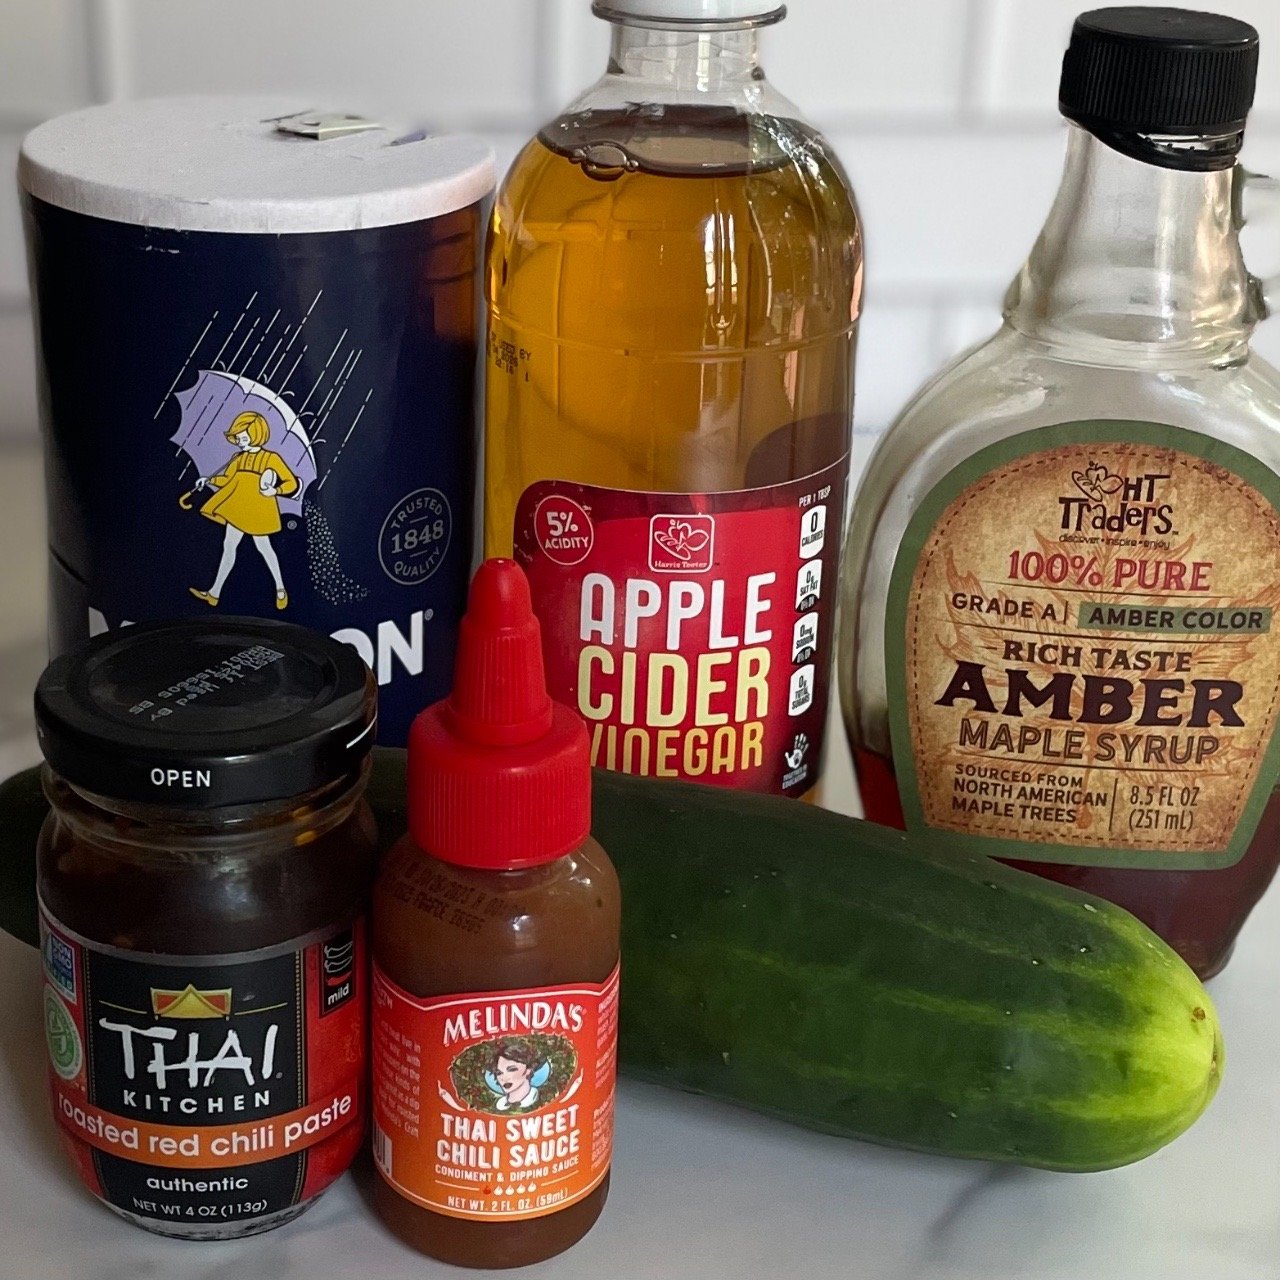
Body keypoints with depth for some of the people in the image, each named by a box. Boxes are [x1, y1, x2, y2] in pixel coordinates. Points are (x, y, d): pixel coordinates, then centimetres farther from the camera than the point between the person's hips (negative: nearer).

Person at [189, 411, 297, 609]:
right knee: (229, 545, 6)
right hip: (238, 509, 6)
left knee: (263, 546, 3)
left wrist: (275, 491, -25)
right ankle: (215, 593, 9)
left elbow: (291, 482, -9)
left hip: (258, 509, -6)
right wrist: (208, 480, -7)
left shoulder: (271, 458, -9)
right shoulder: (239, 459, 8)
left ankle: (280, 588, 22)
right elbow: (226, 479, 10)